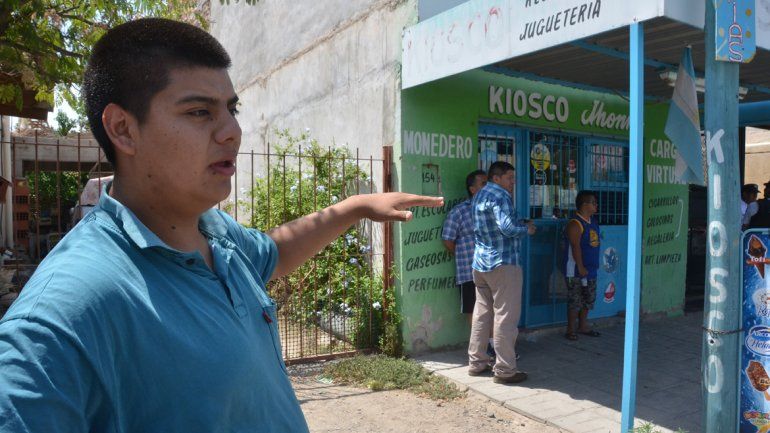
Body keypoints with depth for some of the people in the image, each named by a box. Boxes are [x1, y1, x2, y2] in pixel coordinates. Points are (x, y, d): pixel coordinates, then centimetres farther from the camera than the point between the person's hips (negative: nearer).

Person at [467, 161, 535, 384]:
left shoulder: (479, 196, 17)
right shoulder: (499, 195, -12)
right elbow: (508, 227, -24)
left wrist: (520, 224, 16)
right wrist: (527, 229, -5)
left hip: (480, 263, 9)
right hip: (503, 263, -9)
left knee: (482, 313, 14)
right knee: (506, 316, -3)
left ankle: (476, 362, 21)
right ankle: (504, 370, 2)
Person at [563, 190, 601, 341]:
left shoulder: (594, 221, 11)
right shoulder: (575, 224, -16)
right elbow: (575, 247, -21)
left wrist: (595, 264, 17)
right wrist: (580, 267, -22)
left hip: (591, 270, 9)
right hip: (576, 271, -9)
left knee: (589, 300, 16)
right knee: (575, 301, -3)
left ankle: (582, 326, 29)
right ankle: (570, 330, 8)